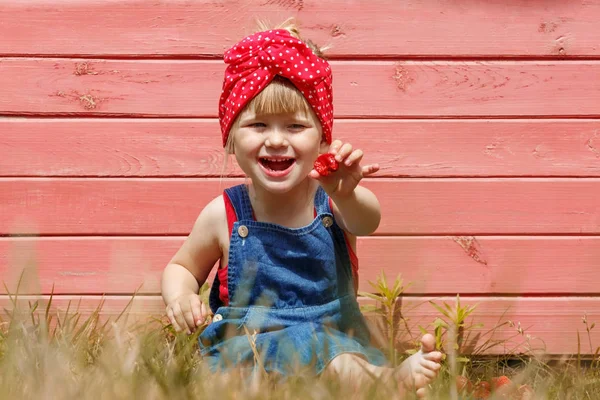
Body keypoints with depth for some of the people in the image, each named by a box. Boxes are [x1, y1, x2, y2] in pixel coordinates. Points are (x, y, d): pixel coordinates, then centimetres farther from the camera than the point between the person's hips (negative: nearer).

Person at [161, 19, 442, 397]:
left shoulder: (333, 200, -5)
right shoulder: (223, 215, -3)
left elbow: (367, 221, -30)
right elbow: (182, 267, 15)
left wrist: (345, 194, -55)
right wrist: (180, 297, -10)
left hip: (335, 342, 2)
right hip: (248, 348, -1)